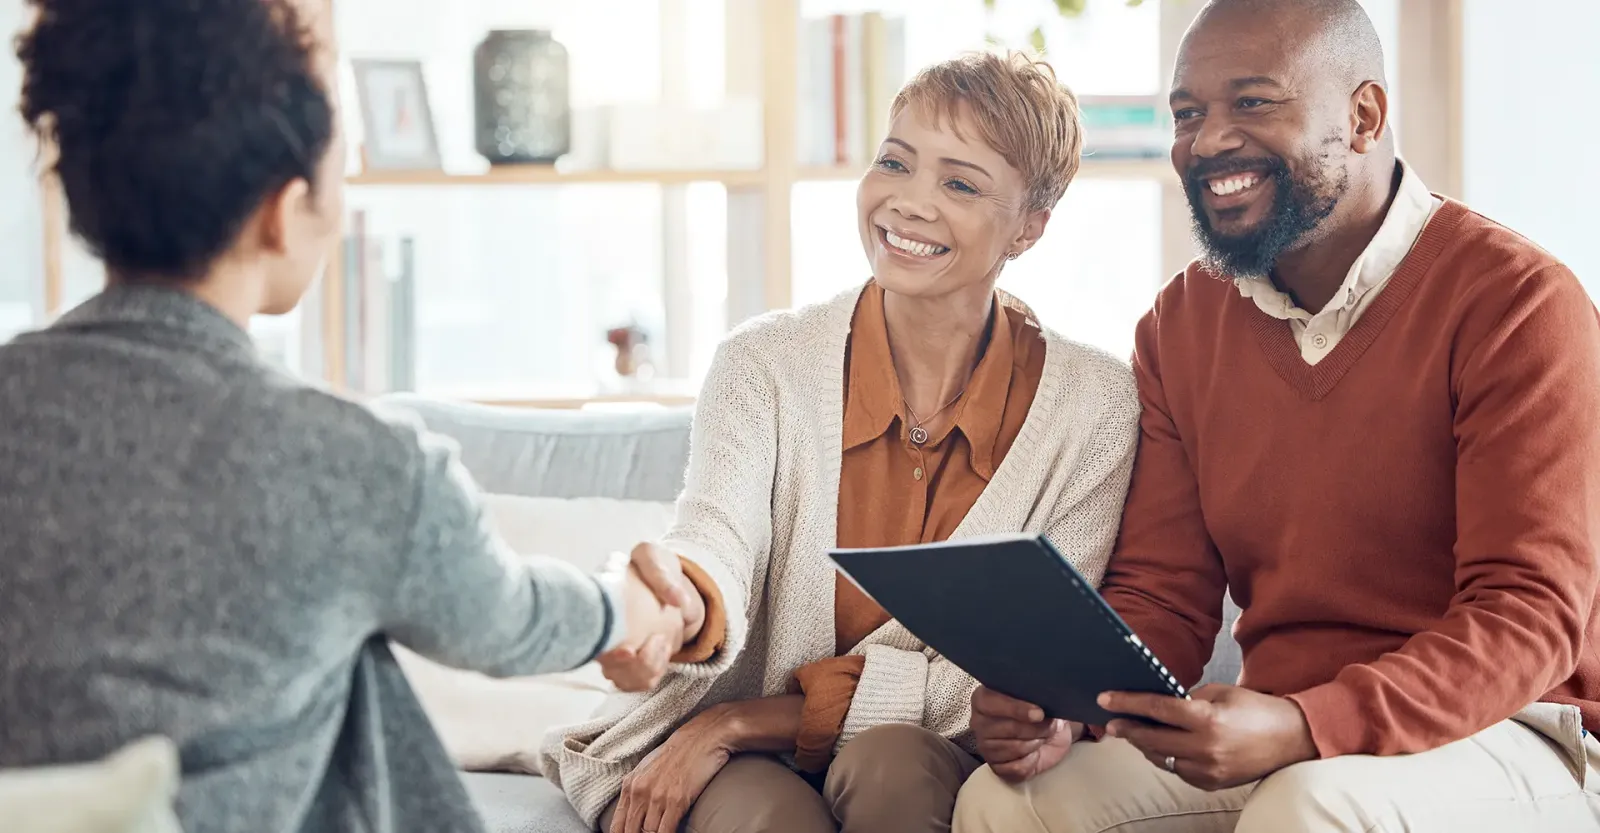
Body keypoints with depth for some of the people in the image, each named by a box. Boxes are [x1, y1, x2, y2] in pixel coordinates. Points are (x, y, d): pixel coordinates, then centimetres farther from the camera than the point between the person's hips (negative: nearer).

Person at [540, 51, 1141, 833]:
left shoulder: (1094, 406, -7)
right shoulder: (765, 363, -5)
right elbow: (720, 542, -21)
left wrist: (744, 719, -15)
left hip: (928, 766, 1)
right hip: (746, 768, 0)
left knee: (890, 765, -32)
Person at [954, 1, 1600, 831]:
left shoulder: (1516, 303, -11)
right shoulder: (1179, 327, 8)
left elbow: (1529, 614, -18)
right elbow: (1160, 597, 8)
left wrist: (1301, 728, -33)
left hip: (1510, 739, -5)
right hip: (1276, 741, 5)